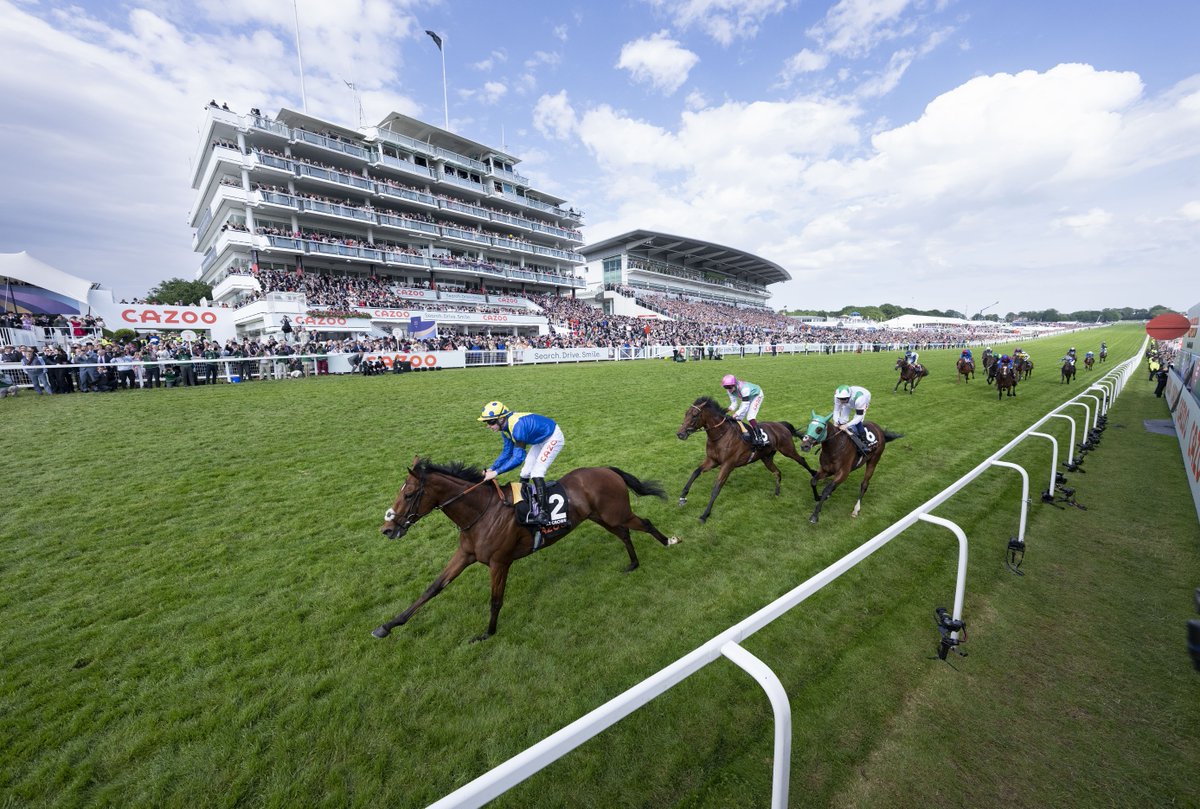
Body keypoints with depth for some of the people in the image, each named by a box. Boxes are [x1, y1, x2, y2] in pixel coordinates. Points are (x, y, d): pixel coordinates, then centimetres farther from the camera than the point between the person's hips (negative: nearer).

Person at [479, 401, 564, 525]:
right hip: (540, 439, 9)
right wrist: (491, 468, -10)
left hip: (553, 438, -9)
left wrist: (496, 472, -37)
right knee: (525, 473, 10)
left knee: (536, 473, -19)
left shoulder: (517, 426, -36)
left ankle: (543, 513, -16)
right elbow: (507, 452, 2)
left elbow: (518, 458, -38)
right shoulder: (506, 427, -7)